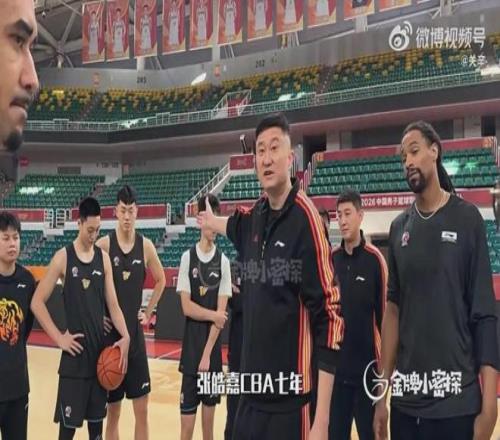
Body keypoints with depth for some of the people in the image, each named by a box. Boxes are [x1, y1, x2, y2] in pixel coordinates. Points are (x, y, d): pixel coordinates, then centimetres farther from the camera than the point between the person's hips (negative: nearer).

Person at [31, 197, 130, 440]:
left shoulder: (103, 257, 5)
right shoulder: (63, 257, -7)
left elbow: (112, 303, 5)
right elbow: (37, 302, -6)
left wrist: (125, 336, -9)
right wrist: (59, 338, -11)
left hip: (100, 350, 4)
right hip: (74, 353, -4)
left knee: (97, 418, 15)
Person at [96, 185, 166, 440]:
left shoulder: (146, 246, 0)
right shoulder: (103, 245, -8)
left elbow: (160, 280, 14)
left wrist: (148, 313, 9)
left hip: (135, 333, 2)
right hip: (109, 333, -2)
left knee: (142, 409, 7)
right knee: (113, 410, 10)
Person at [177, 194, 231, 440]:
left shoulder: (223, 262, -2)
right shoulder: (187, 258, -3)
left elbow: (222, 312, -6)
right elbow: (187, 307, -6)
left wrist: (207, 353, -10)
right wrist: (213, 315, -13)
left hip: (214, 349, 1)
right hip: (191, 347, -1)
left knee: (210, 406, 12)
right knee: (187, 411, 2)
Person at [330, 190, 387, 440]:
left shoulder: (375, 260, -9)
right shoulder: (331, 259, 3)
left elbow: (384, 311, -7)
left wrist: (384, 362, -6)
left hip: (367, 366, -4)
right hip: (336, 366, 4)